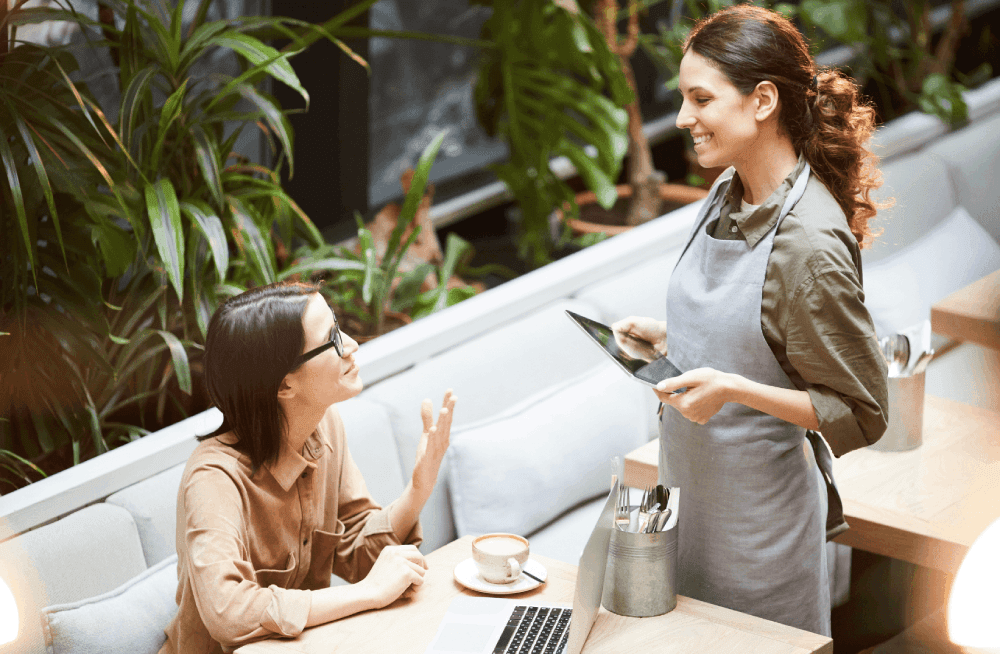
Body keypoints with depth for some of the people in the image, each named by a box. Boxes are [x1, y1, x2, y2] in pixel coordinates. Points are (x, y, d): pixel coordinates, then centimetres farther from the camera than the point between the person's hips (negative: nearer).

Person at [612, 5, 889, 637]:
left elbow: (862, 414, -18)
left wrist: (734, 390, -27)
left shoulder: (808, 243, -24)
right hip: (692, 489, 8)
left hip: (757, 512, -8)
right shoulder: (727, 197, 1)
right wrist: (666, 337, 1)